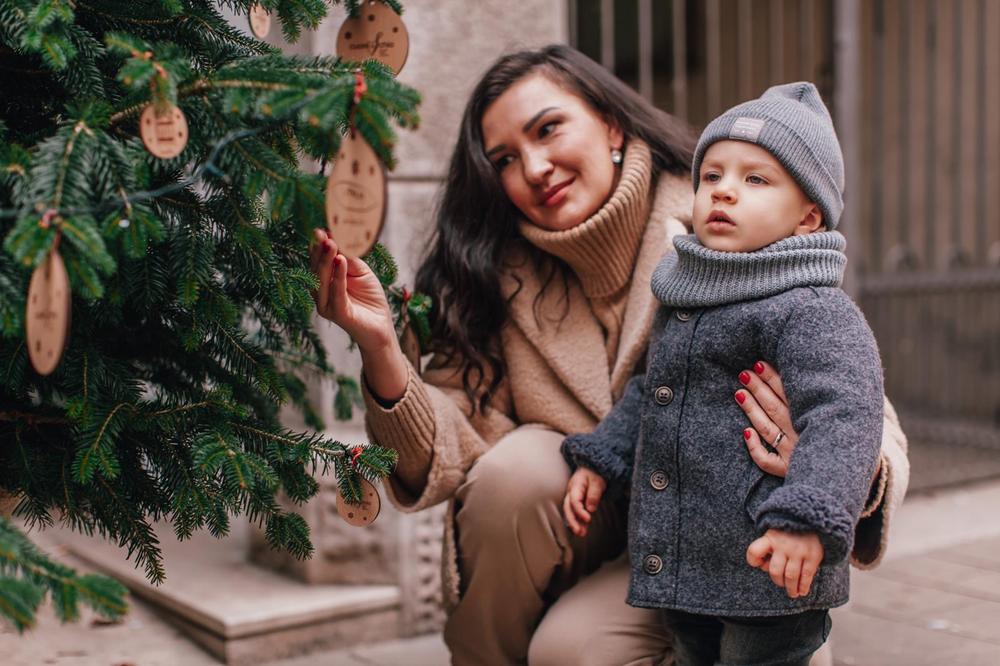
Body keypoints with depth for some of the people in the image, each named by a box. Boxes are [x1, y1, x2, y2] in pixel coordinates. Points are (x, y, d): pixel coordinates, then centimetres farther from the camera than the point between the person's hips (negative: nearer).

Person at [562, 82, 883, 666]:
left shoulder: (813, 311, -15)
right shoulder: (685, 300, 12)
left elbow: (843, 416, -25)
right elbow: (649, 393, 25)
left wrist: (807, 519, -35)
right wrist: (600, 458, 20)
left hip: (771, 573, -8)